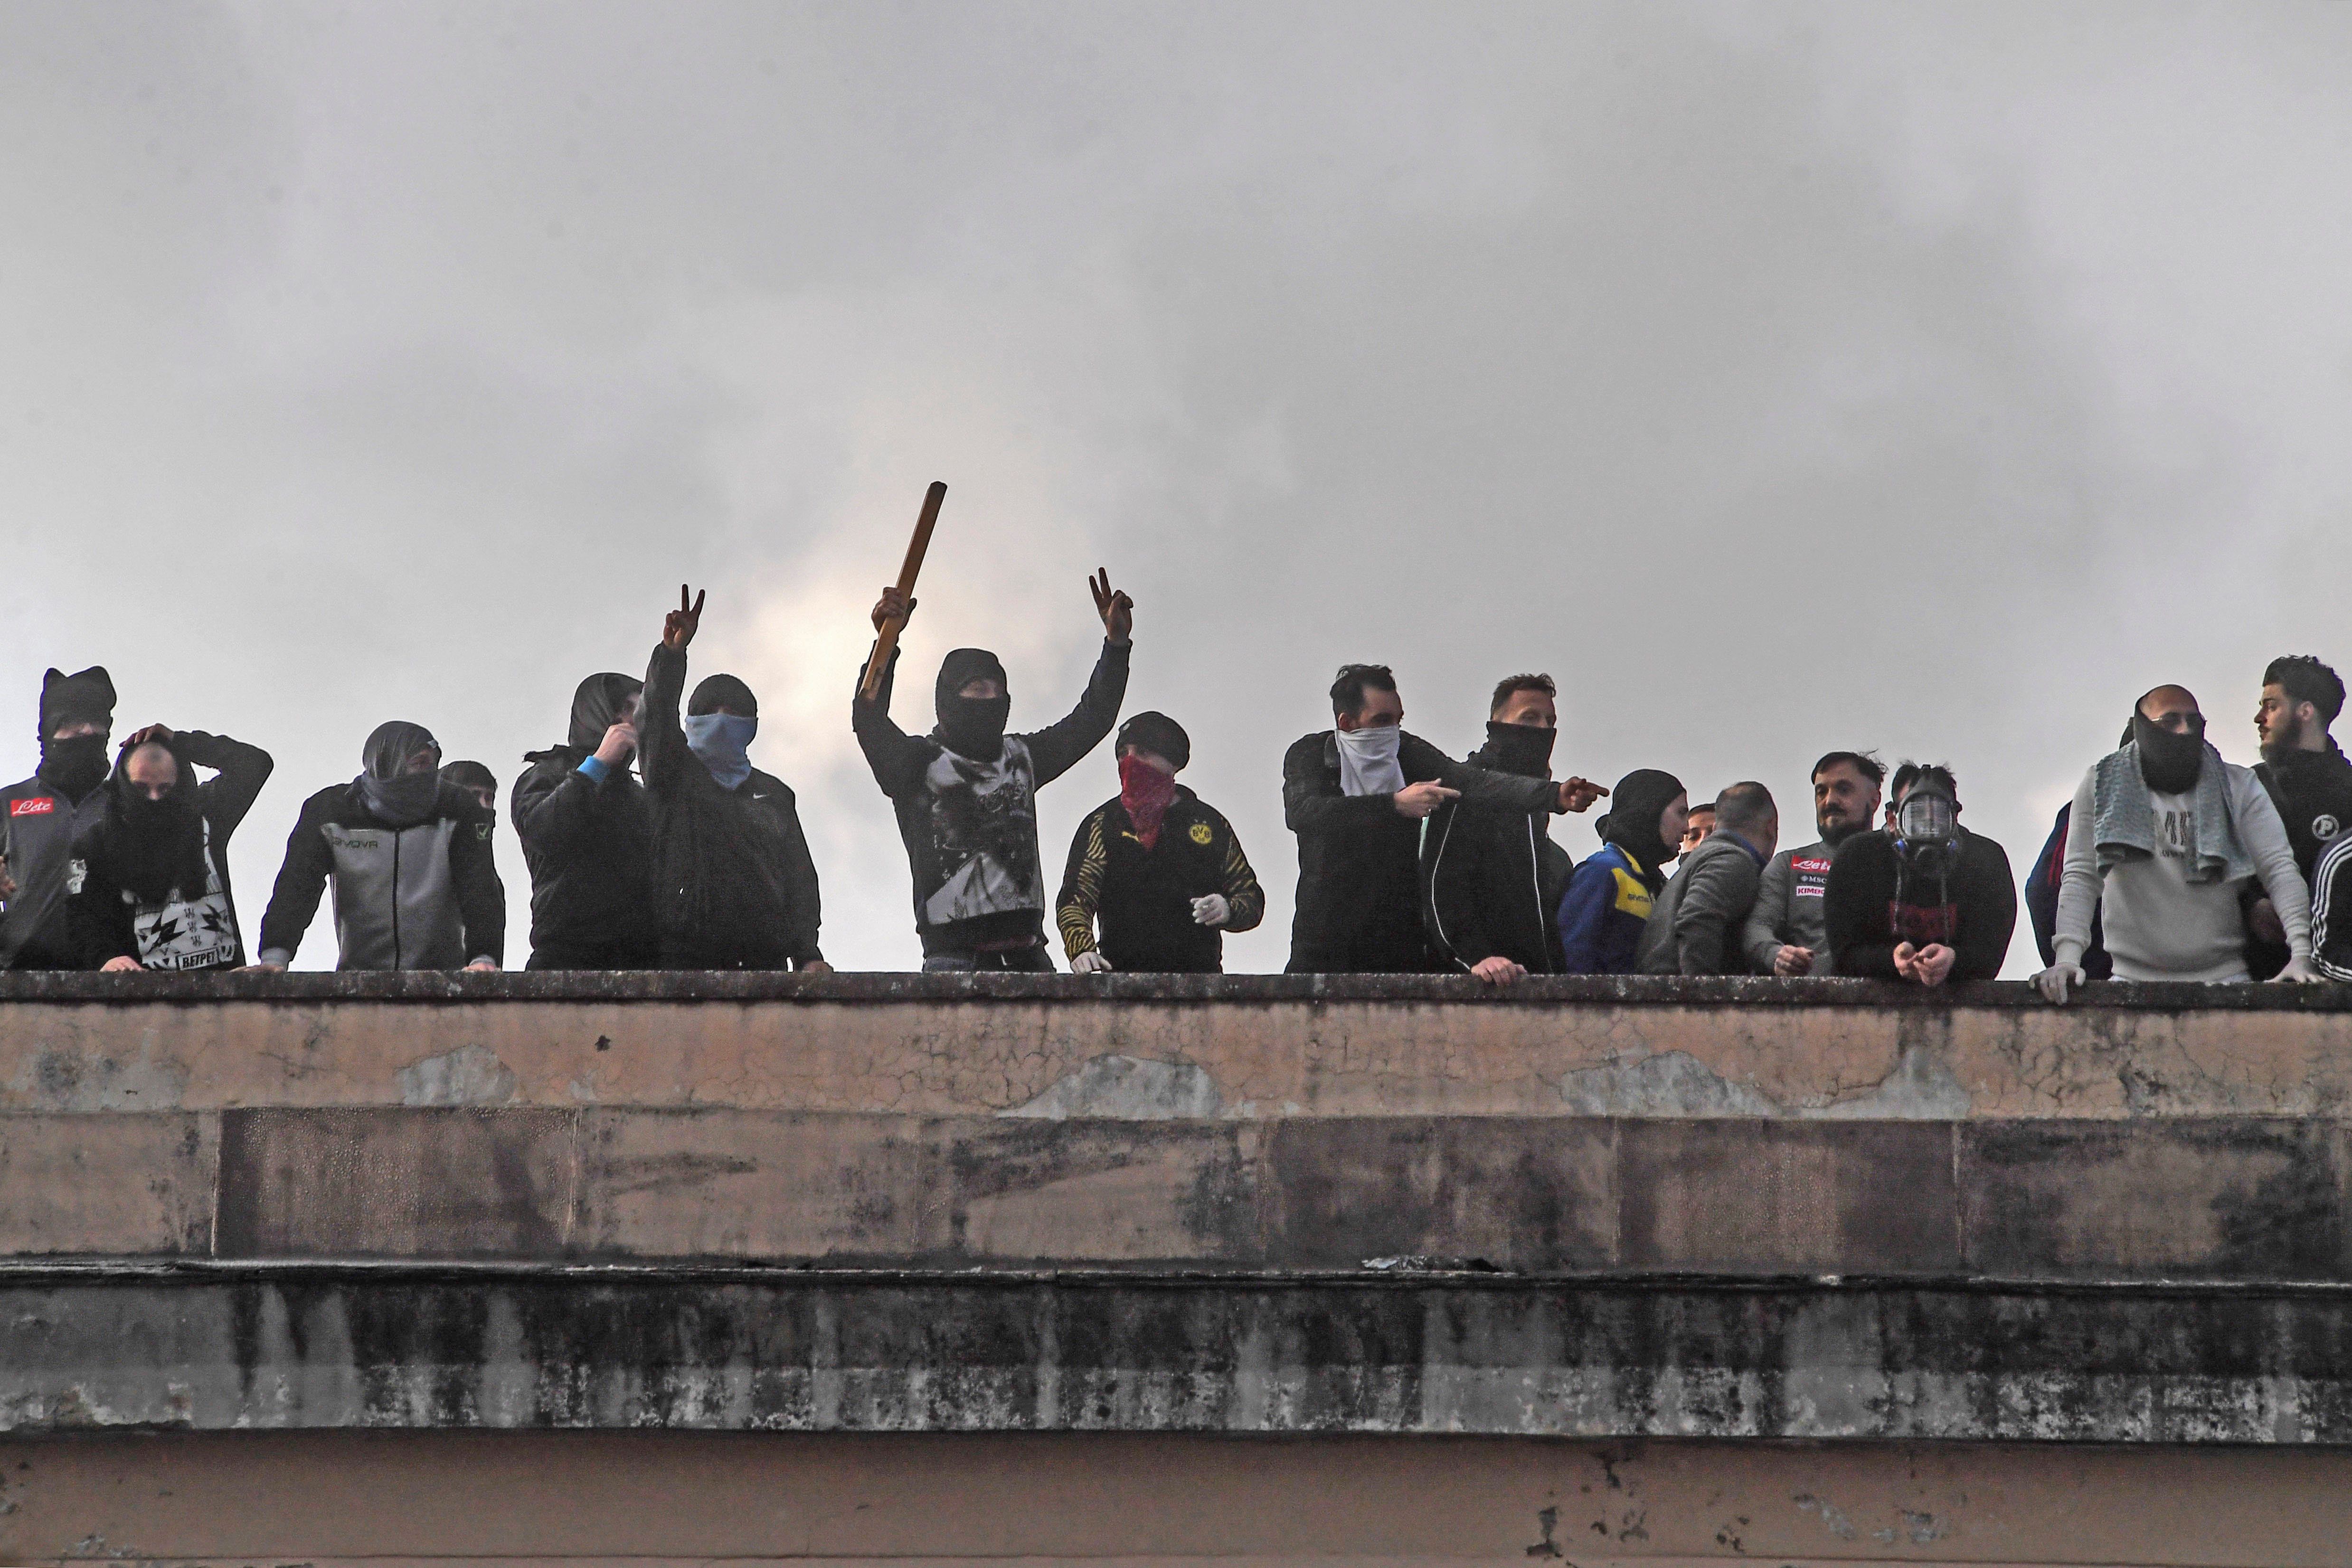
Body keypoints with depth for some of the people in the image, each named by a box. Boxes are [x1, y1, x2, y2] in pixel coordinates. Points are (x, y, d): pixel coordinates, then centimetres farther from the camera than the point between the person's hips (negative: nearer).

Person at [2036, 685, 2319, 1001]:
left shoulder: (2239, 788, 7)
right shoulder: (2103, 785, 6)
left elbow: (2280, 869, -1)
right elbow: (2081, 877, 0)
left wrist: (2301, 954, -15)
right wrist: (2067, 957, -15)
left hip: (2223, 974, 0)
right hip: (2133, 976, 0)